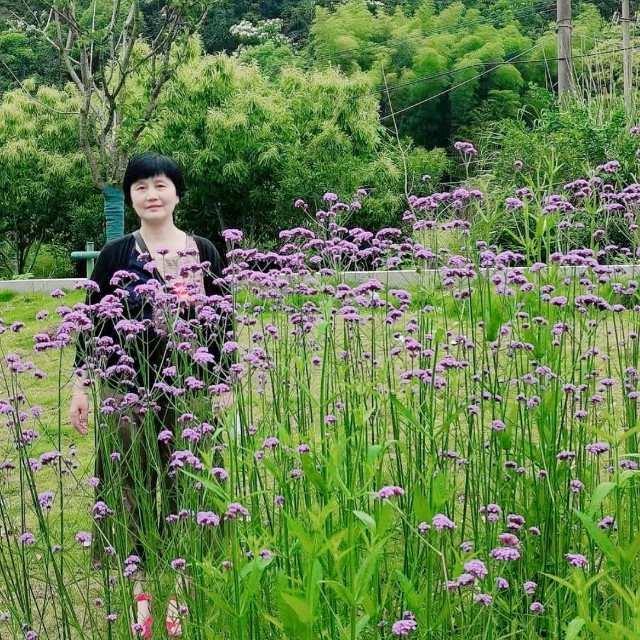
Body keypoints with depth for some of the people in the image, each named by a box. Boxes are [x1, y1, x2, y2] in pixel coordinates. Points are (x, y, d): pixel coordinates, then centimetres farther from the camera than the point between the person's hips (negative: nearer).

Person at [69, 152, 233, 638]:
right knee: (136, 485, 3)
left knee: (183, 486, 4)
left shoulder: (203, 251, 3)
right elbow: (94, 324, 2)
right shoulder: (115, 255, 1)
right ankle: (142, 586, 14)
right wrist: (81, 386, -2)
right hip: (129, 388, -1)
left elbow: (222, 320, 7)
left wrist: (225, 382, 4)